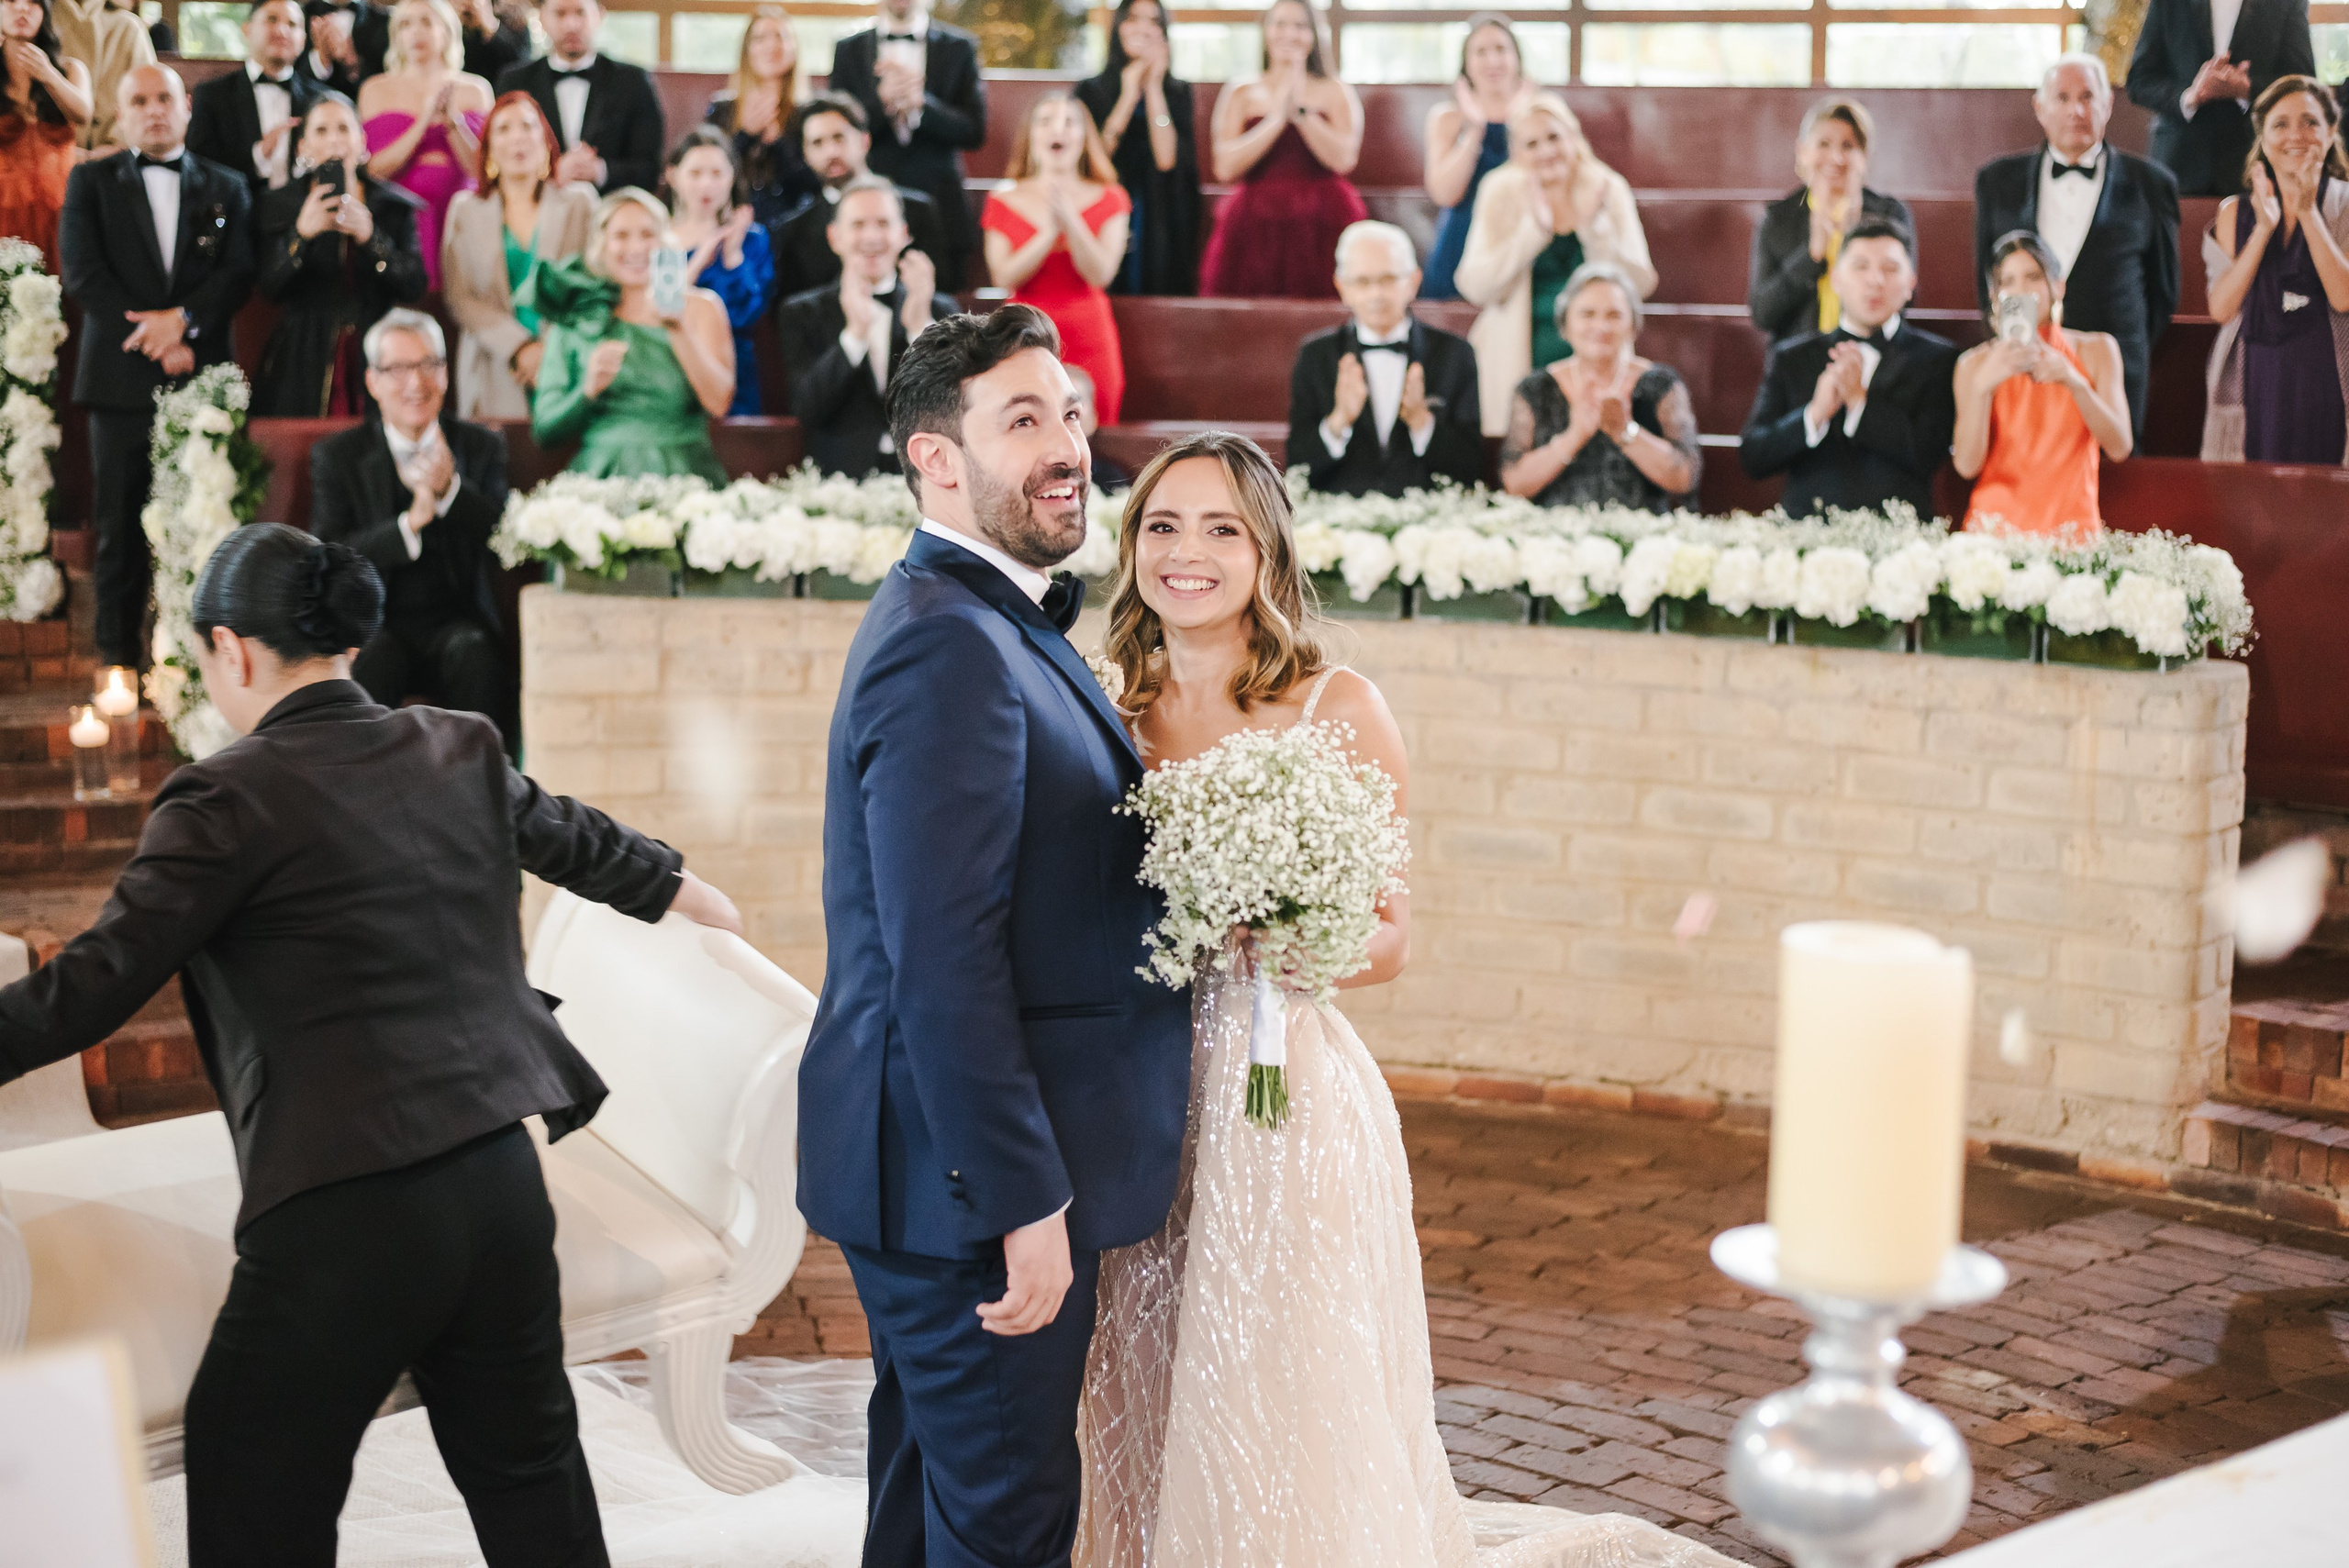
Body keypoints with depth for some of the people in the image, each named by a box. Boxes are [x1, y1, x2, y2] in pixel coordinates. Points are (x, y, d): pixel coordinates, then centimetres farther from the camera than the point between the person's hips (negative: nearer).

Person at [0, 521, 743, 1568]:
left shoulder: (228, 801, -9)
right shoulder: (461, 753, 10)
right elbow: (583, 845, 29)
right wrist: (698, 897, 49)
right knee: (527, 1471, 21)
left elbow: (90, 988, -11)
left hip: (347, 1211, -6)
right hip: (502, 1177, 7)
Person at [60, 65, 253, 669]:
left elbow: (238, 274, 2)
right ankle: (119, 647, 8)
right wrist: (154, 340, -10)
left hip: (202, 374, 1)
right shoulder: (92, 181, 10)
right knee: (120, 523, 1)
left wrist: (183, 319, -15)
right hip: (121, 375, 0)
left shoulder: (226, 188, 13)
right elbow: (82, 272, -1)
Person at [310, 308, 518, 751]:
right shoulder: (336, 457, 6)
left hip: (457, 620, 1)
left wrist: (450, 489, -21)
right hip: (375, 626, -1)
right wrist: (410, 523, -21)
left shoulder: (482, 446, 9)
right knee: (372, 658, -33)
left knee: (475, 652, -32)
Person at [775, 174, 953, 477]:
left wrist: (921, 326, -11)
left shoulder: (939, 310, 14)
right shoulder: (801, 313, 11)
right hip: (837, 484, -1)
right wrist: (855, 332, -14)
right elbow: (806, 412, -3)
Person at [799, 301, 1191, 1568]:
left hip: (943, 1176, 11)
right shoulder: (951, 649, -21)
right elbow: (943, 964, -26)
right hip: (971, 1179, -11)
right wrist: (1026, 1201, -24)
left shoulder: (991, 626, 13)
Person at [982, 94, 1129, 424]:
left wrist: (1070, 220, -16)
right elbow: (1004, 278, -5)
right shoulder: (1006, 202, 8)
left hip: (1089, 339, 0)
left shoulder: (1108, 199, 9)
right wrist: (1050, 231, -14)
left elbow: (1100, 275, -5)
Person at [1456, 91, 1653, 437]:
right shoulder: (1502, 192, -1)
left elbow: (1640, 285, -6)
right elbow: (1475, 288, -13)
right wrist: (1534, 228, -21)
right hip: (1519, 366, -1)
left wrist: (1594, 226, -18)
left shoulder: (1607, 190, 1)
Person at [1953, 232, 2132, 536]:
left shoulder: (2096, 350, 9)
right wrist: (1982, 386, -17)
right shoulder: (1974, 364, 6)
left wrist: (2075, 382, -16)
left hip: (2073, 526, 1)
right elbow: (1966, 465, -5)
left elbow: (2119, 448, -3)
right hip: (1996, 521, -1)